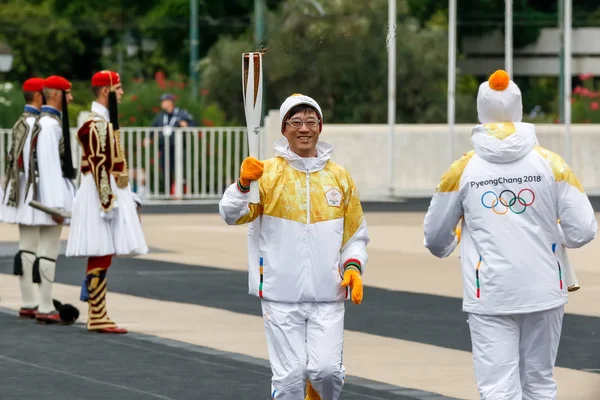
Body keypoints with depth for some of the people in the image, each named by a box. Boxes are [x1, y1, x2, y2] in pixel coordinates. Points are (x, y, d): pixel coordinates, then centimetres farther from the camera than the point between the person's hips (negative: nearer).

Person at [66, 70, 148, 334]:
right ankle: (97, 318, -8)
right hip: (100, 194, -10)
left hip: (111, 192, 10)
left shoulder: (106, 120, 18)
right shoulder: (96, 124, -14)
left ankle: (97, 316, 13)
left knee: (101, 258, 10)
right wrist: (108, 201, -23)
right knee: (101, 257, -9)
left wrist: (127, 197, 24)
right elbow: (98, 165, -20)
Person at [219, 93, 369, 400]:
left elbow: (356, 235, 16)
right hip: (281, 295, -1)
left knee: (326, 369, -8)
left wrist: (353, 267, -3)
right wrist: (244, 183, -30)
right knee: (290, 374, -1)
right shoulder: (268, 173, 0)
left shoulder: (339, 178, 8)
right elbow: (231, 214, -11)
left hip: (328, 296, 2)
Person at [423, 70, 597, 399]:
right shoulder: (550, 163, -1)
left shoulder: (464, 169, -1)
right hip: (543, 293, 2)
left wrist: (448, 247, 31)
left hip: (490, 297, -2)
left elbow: (435, 239, 7)